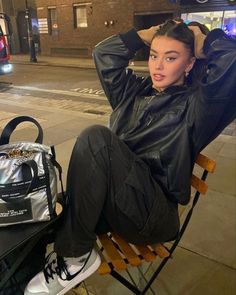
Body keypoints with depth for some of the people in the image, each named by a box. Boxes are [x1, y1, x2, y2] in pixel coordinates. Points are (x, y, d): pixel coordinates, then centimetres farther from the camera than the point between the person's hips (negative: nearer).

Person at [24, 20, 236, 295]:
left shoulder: (194, 105, 2)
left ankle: (77, 257, -17)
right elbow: (103, 53, 20)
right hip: (112, 203, 6)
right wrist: (147, 34, 16)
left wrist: (204, 42, 5)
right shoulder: (134, 90, 18)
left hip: (154, 215, -5)